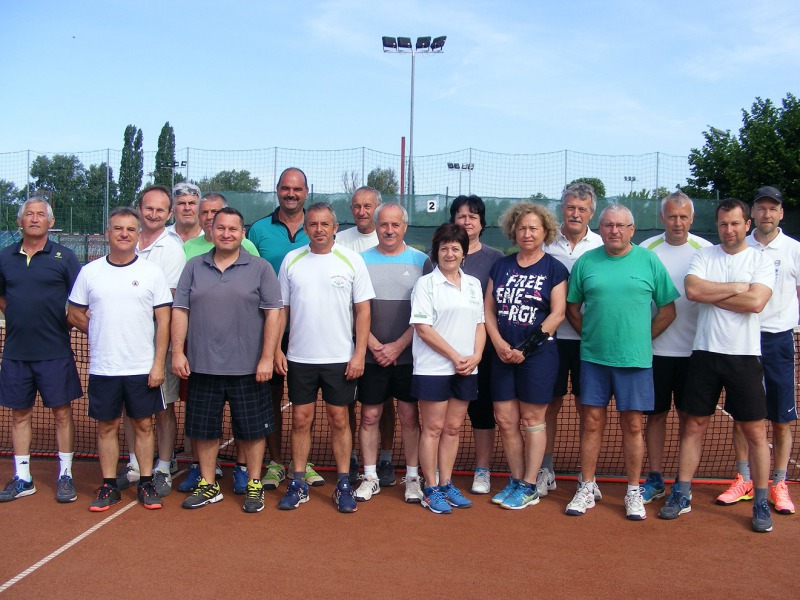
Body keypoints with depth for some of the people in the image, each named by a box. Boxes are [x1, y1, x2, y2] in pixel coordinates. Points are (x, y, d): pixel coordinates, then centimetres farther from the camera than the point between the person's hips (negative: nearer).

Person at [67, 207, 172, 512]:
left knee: (143, 424, 8)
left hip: (143, 368, -1)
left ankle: (146, 484, 20)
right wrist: (102, 332, 1)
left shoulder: (152, 272, -1)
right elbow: (74, 314, 11)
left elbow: (163, 320, -3)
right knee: (106, 426, 10)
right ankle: (109, 486, 22)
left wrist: (158, 363, -8)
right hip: (103, 368, 1)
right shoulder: (90, 272, 3)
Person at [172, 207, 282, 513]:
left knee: (252, 429, 6)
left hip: (247, 368, -2)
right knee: (203, 428, 12)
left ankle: (254, 485, 22)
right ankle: (208, 485, 27)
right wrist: (177, 351, -2)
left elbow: (273, 313, -4)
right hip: (202, 365, 3)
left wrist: (267, 358, -10)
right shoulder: (194, 267, 8)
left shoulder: (260, 268, 0)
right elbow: (180, 311, 7)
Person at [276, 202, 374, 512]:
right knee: (300, 419, 8)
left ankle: (343, 485, 17)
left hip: (340, 358, -1)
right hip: (299, 357, 2)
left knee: (339, 419, 6)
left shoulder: (351, 260, -2)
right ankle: (298, 484, 20)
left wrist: (359, 354, -7)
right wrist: (276, 350, 1)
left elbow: (363, 310, -1)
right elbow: (280, 309, 8)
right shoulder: (291, 260, 4)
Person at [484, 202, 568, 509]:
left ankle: (529, 487, 13)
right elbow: (488, 309, 8)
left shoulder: (554, 268, -1)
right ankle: (516, 481, 20)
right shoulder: (501, 266, 11)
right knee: (505, 420, 5)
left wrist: (525, 347, -14)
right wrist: (499, 343, -8)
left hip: (537, 354, -4)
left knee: (532, 419, 3)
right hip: (503, 354, 4)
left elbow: (557, 313, -8)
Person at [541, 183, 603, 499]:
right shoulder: (545, 243, 2)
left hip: (588, 339, 0)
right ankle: (546, 471, 21)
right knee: (550, 404, 8)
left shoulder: (602, 247, 3)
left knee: (587, 408, 7)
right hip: (552, 337, 0)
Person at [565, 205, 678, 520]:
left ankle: (633, 493, 20)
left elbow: (668, 309, 5)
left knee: (633, 425, 7)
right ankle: (586, 490, 17)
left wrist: (644, 337, 3)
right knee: (592, 423, 6)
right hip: (593, 357, 1)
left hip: (635, 358, -1)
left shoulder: (649, 261, 1)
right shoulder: (586, 262, 4)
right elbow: (572, 308, 11)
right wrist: (590, 334, 5)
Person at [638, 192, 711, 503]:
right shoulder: (645, 249, 1)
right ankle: (655, 479, 20)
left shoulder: (705, 250, 1)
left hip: (694, 348, 0)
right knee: (655, 413, 8)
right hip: (654, 348, 1)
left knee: (689, 416, 7)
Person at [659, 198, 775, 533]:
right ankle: (681, 495, 16)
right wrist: (736, 287, -9)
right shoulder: (703, 256, 6)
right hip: (705, 352, 2)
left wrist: (711, 294, -10)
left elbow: (756, 302, -15)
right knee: (694, 425, 7)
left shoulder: (761, 260, 1)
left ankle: (761, 503, 18)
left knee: (755, 431, 5)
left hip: (744, 355, -1)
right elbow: (692, 291, -12)